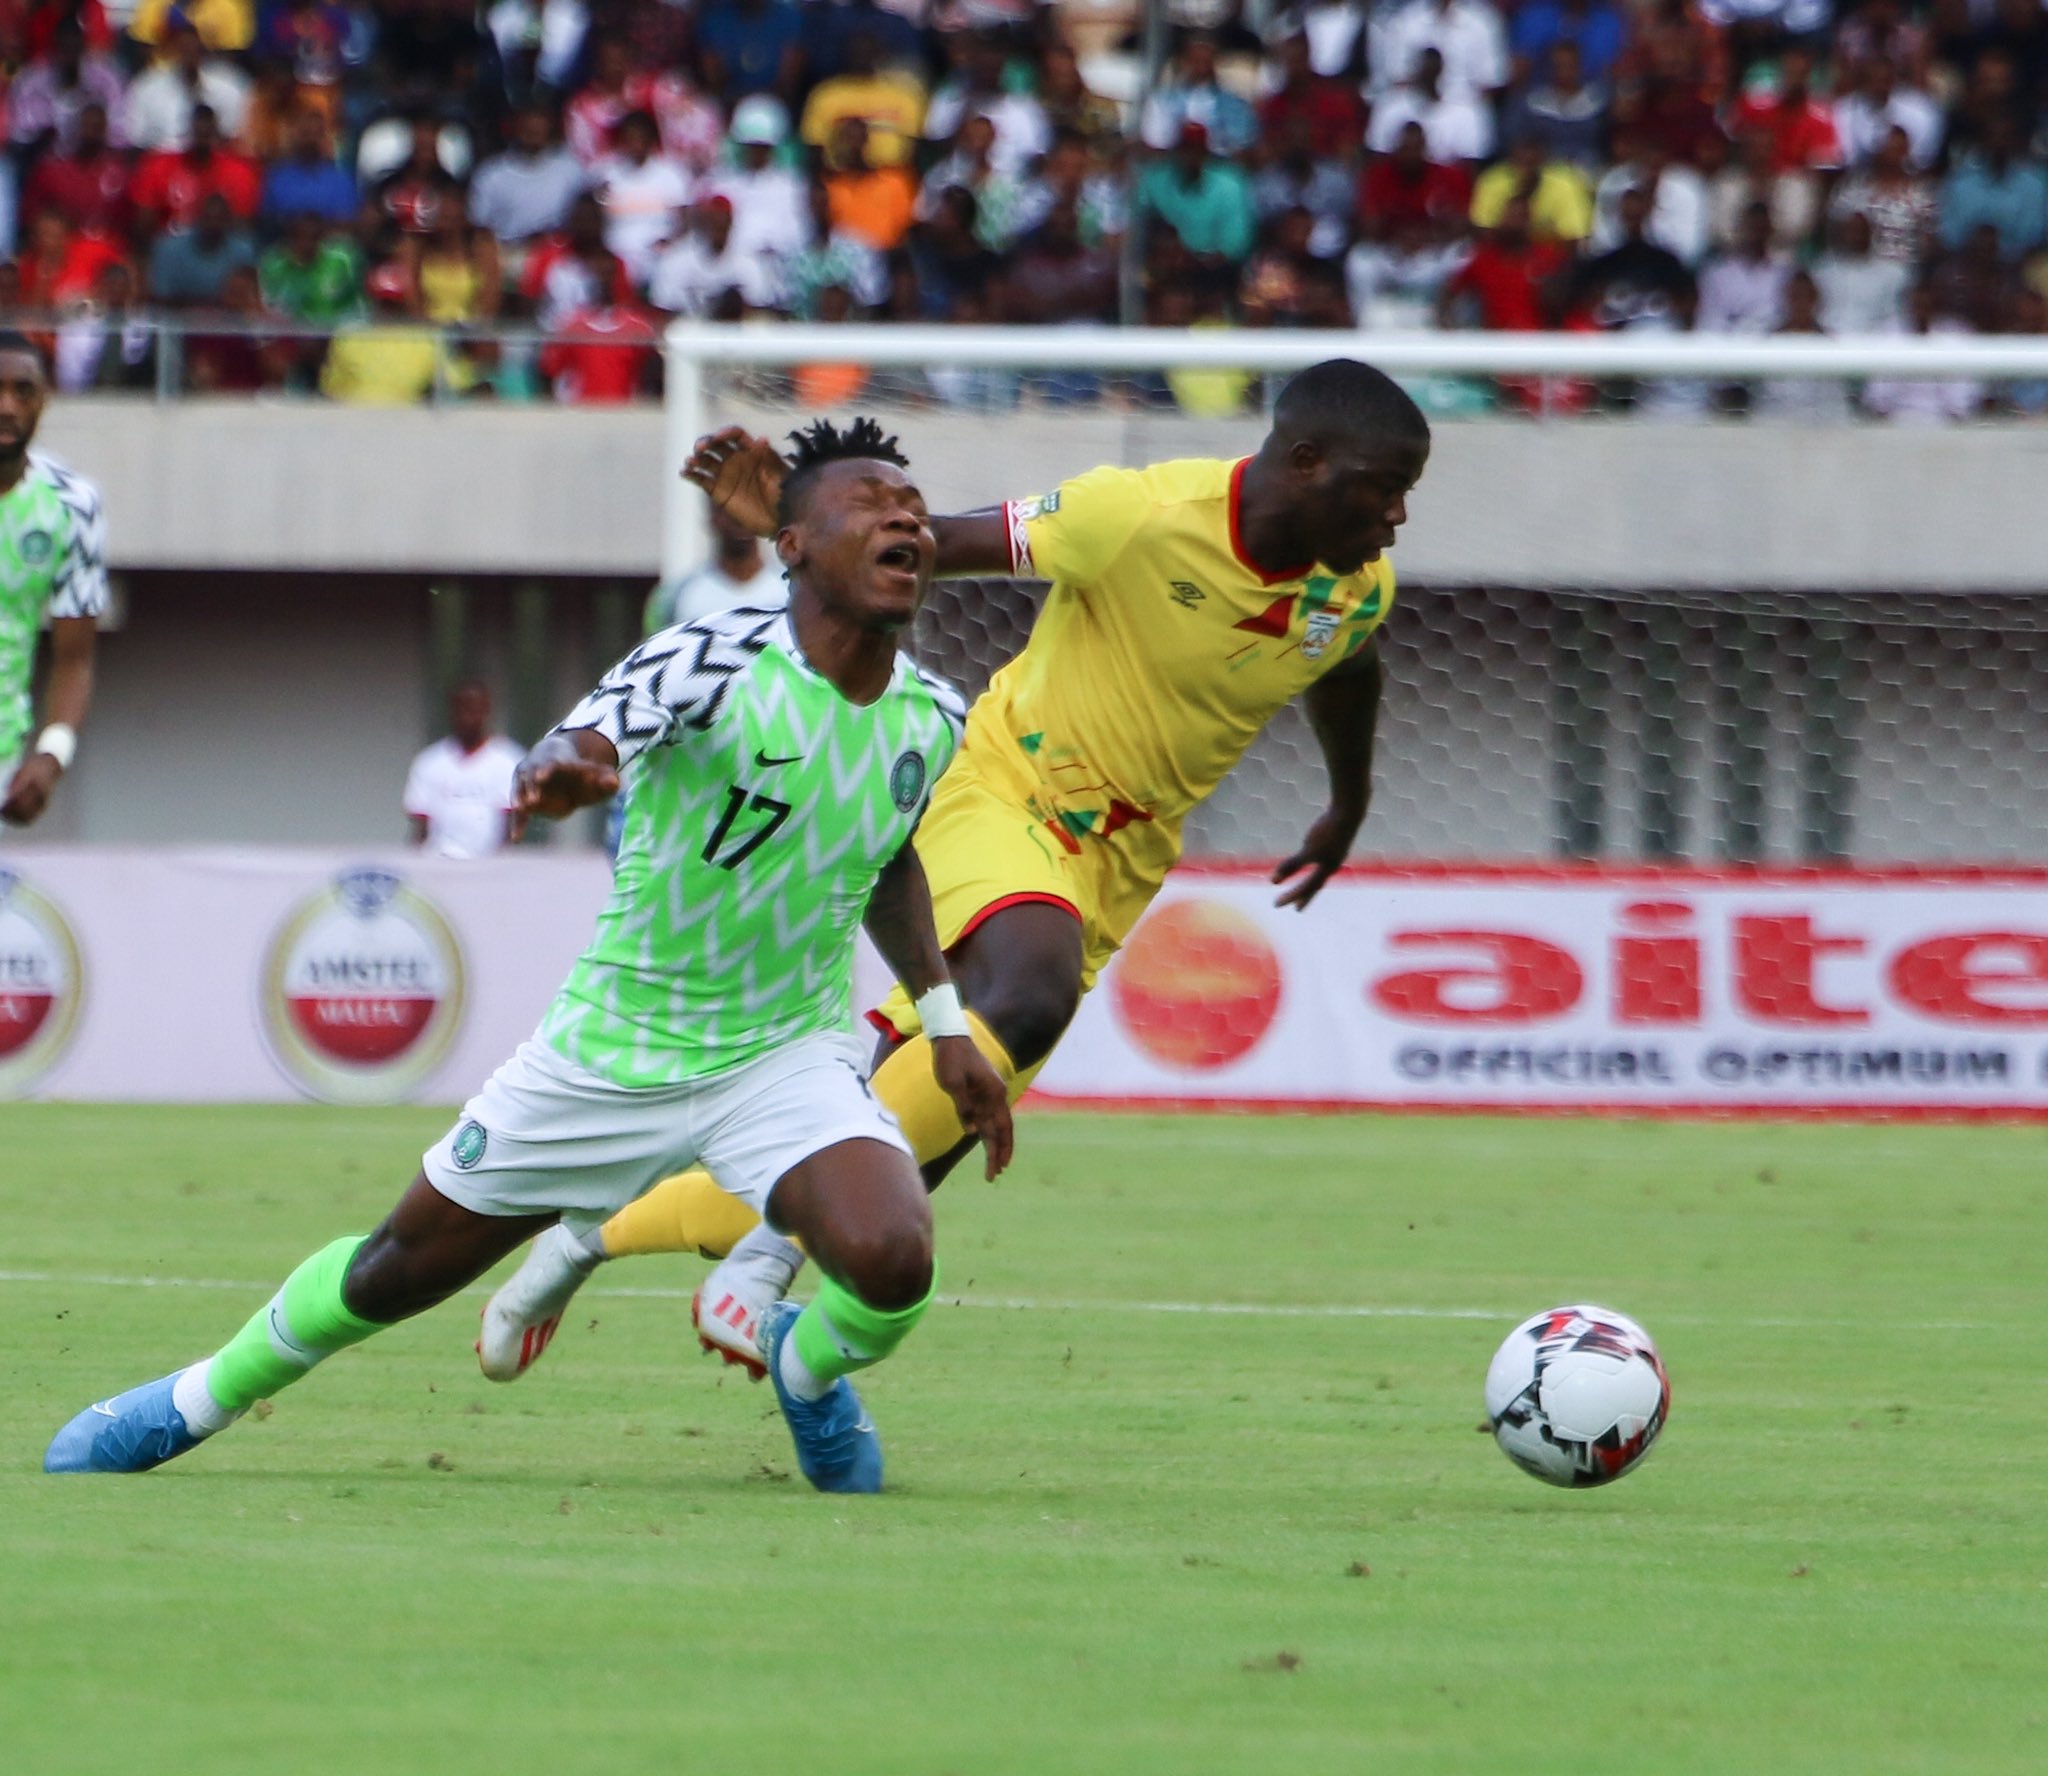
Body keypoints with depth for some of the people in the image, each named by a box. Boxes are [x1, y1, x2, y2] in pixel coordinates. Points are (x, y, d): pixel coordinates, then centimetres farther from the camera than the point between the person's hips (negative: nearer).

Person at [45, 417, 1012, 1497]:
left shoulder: (933, 721, -4)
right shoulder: (714, 662, -21)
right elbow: (584, 744, -40)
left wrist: (945, 1017, 14)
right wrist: (559, 770, -64)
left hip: (784, 1058, 2)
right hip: (610, 1052, -2)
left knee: (891, 1264, -27)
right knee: (393, 1273, 11)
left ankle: (809, 1369, 10)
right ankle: (195, 1401, 40)